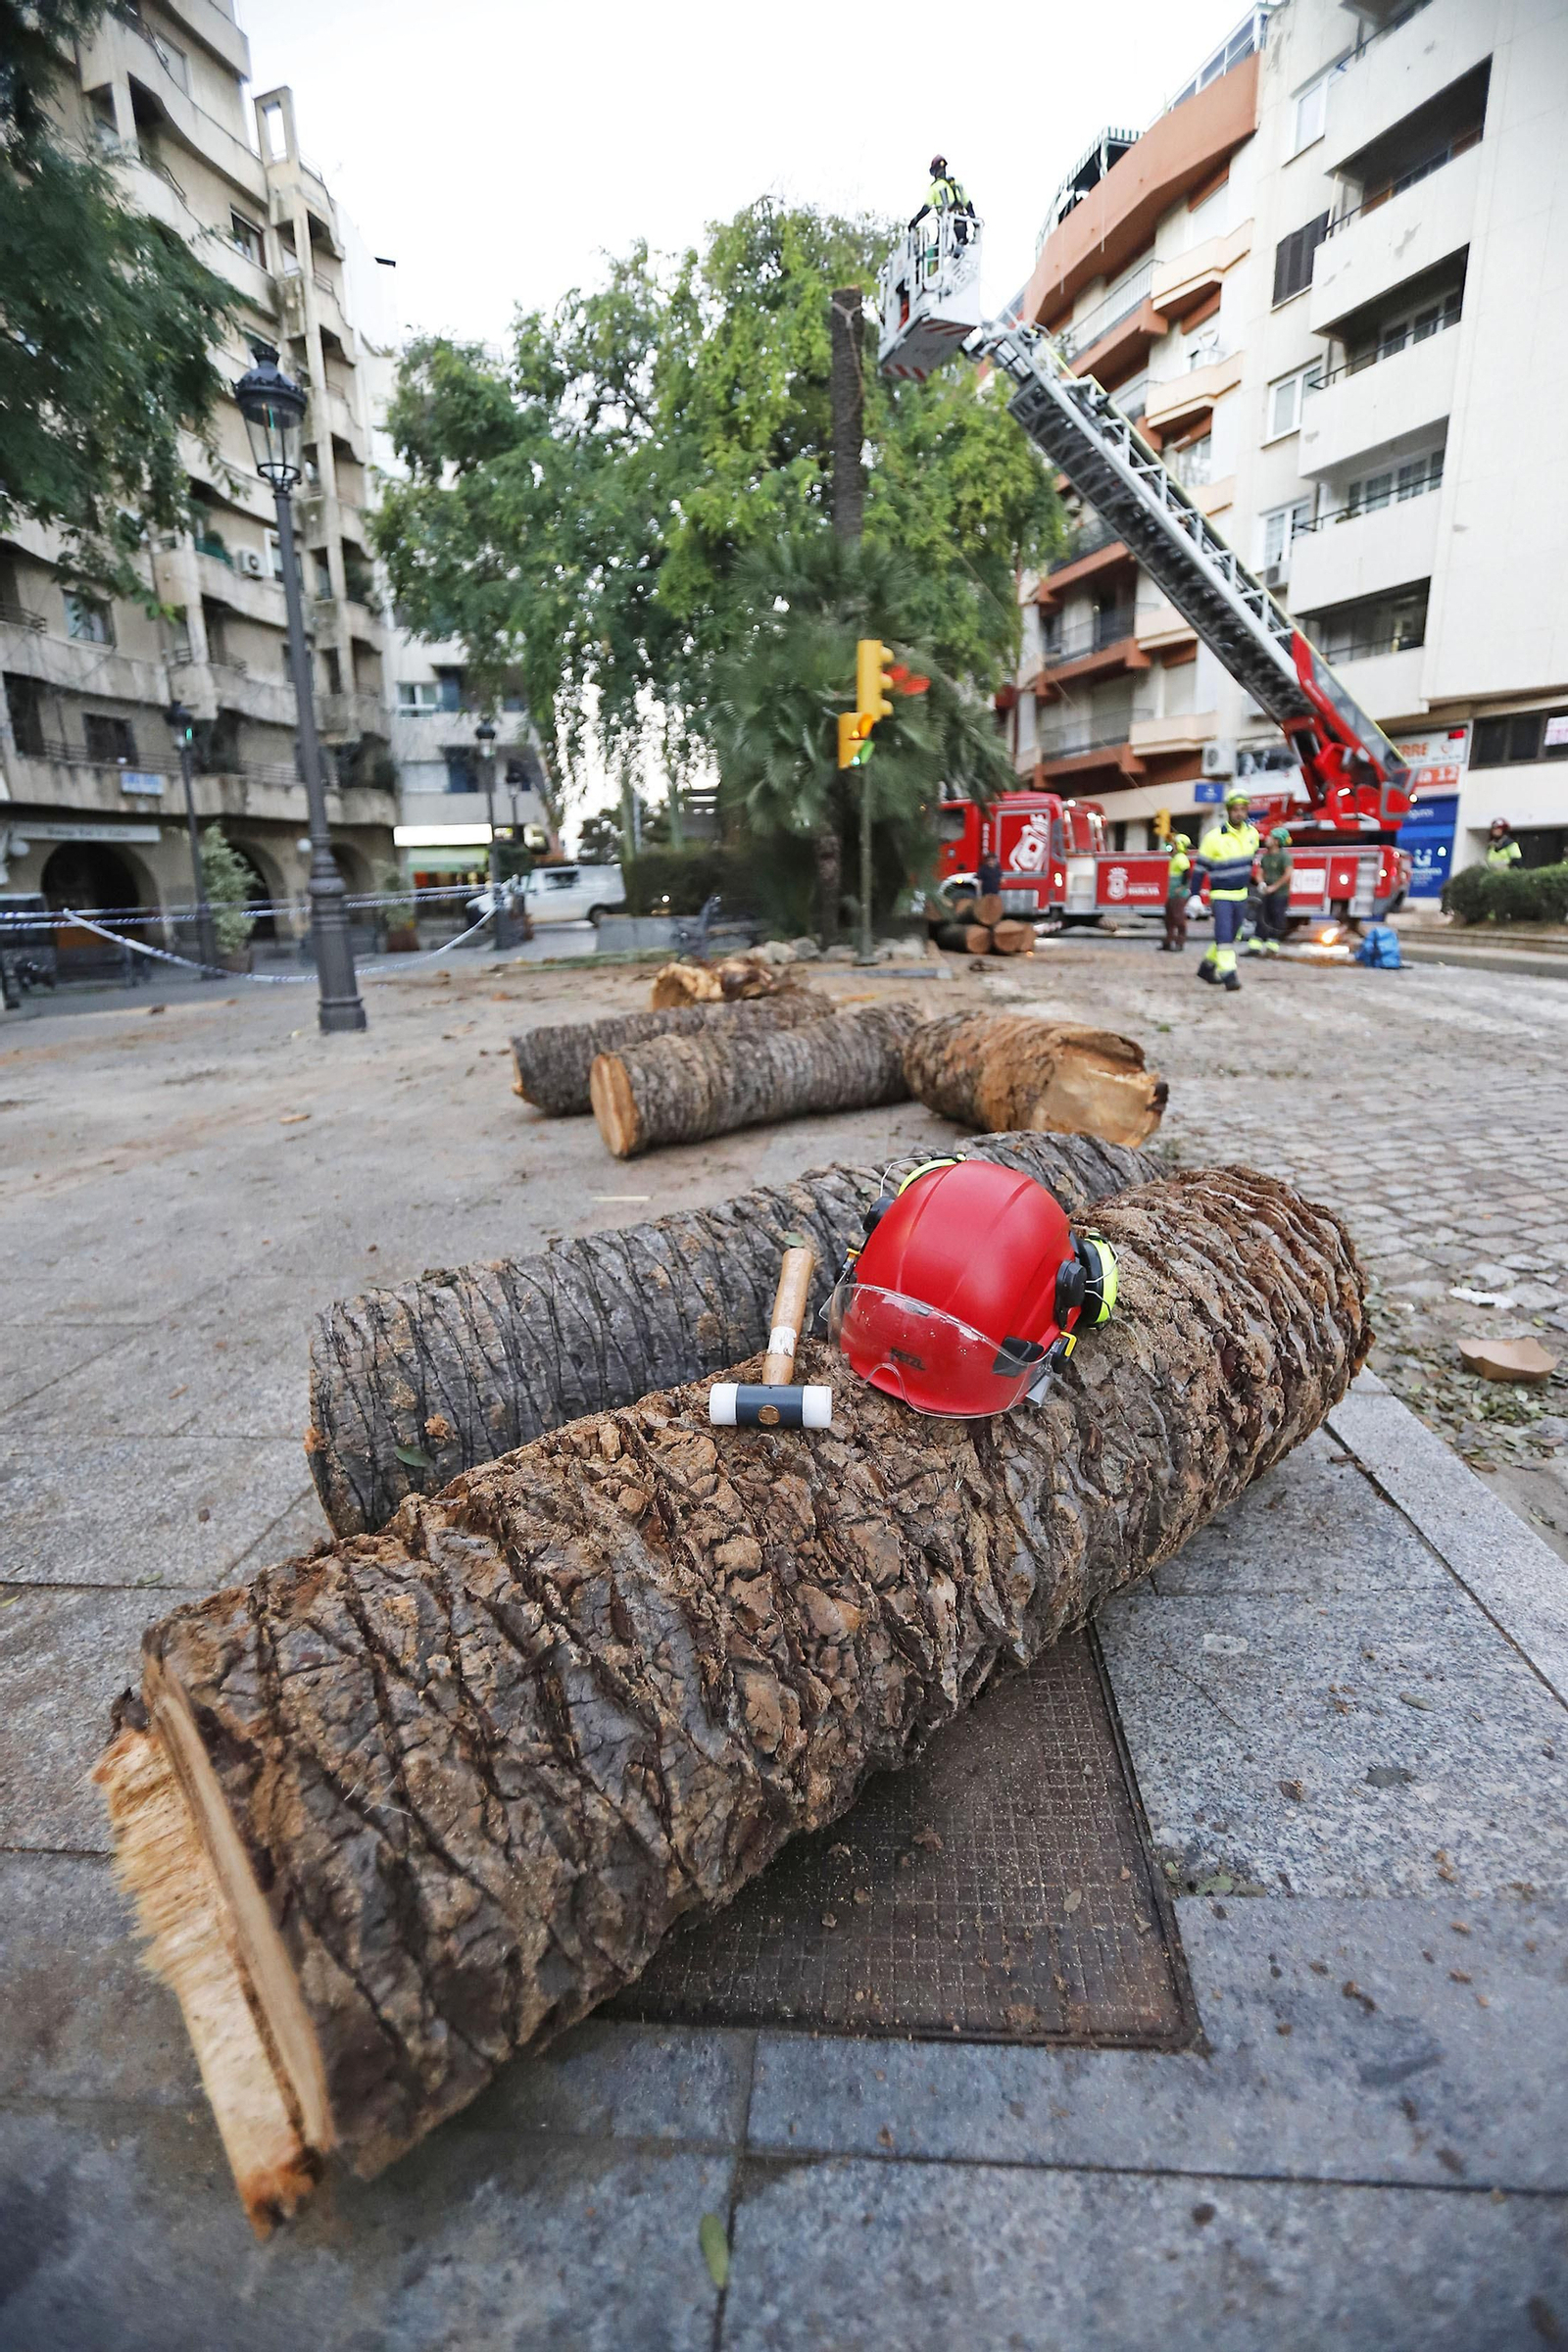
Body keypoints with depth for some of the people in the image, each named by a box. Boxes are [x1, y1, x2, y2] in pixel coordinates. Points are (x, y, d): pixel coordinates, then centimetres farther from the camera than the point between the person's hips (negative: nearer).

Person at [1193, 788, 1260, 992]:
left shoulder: (1252, 833, 3)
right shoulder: (1214, 837, -14)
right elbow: (1200, 867, -8)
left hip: (1241, 895, 6)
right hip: (1221, 895, -6)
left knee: (1230, 936, 13)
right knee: (1224, 935, -16)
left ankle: (1207, 967, 28)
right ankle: (1228, 974, -17)